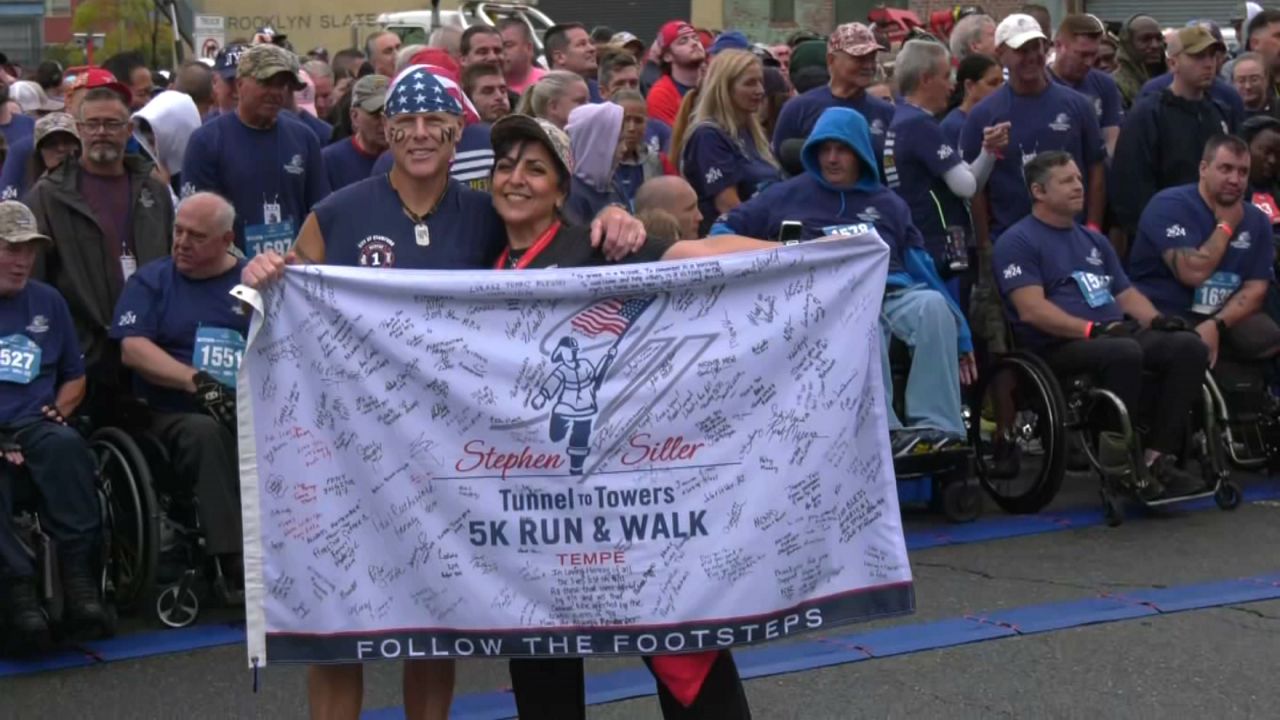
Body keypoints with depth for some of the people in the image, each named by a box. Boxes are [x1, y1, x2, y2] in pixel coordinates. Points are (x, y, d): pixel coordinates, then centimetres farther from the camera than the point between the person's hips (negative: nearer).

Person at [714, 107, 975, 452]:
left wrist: (960, 337, 18)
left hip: (894, 292, 3)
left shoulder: (887, 203, 25)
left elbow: (921, 266, 22)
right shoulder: (791, 195, 19)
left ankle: (936, 426, -33)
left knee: (933, 305, -33)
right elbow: (725, 230, 21)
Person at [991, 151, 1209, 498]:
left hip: (1116, 334, 8)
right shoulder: (1018, 242, 0)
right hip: (1057, 346, -8)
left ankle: (1157, 458, -21)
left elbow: (1127, 293, 25)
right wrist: (1092, 328, -22)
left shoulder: (1094, 240, 26)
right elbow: (1031, 310, -12)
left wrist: (1157, 320, 3)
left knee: (1189, 346, -18)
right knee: (1124, 353, -37)